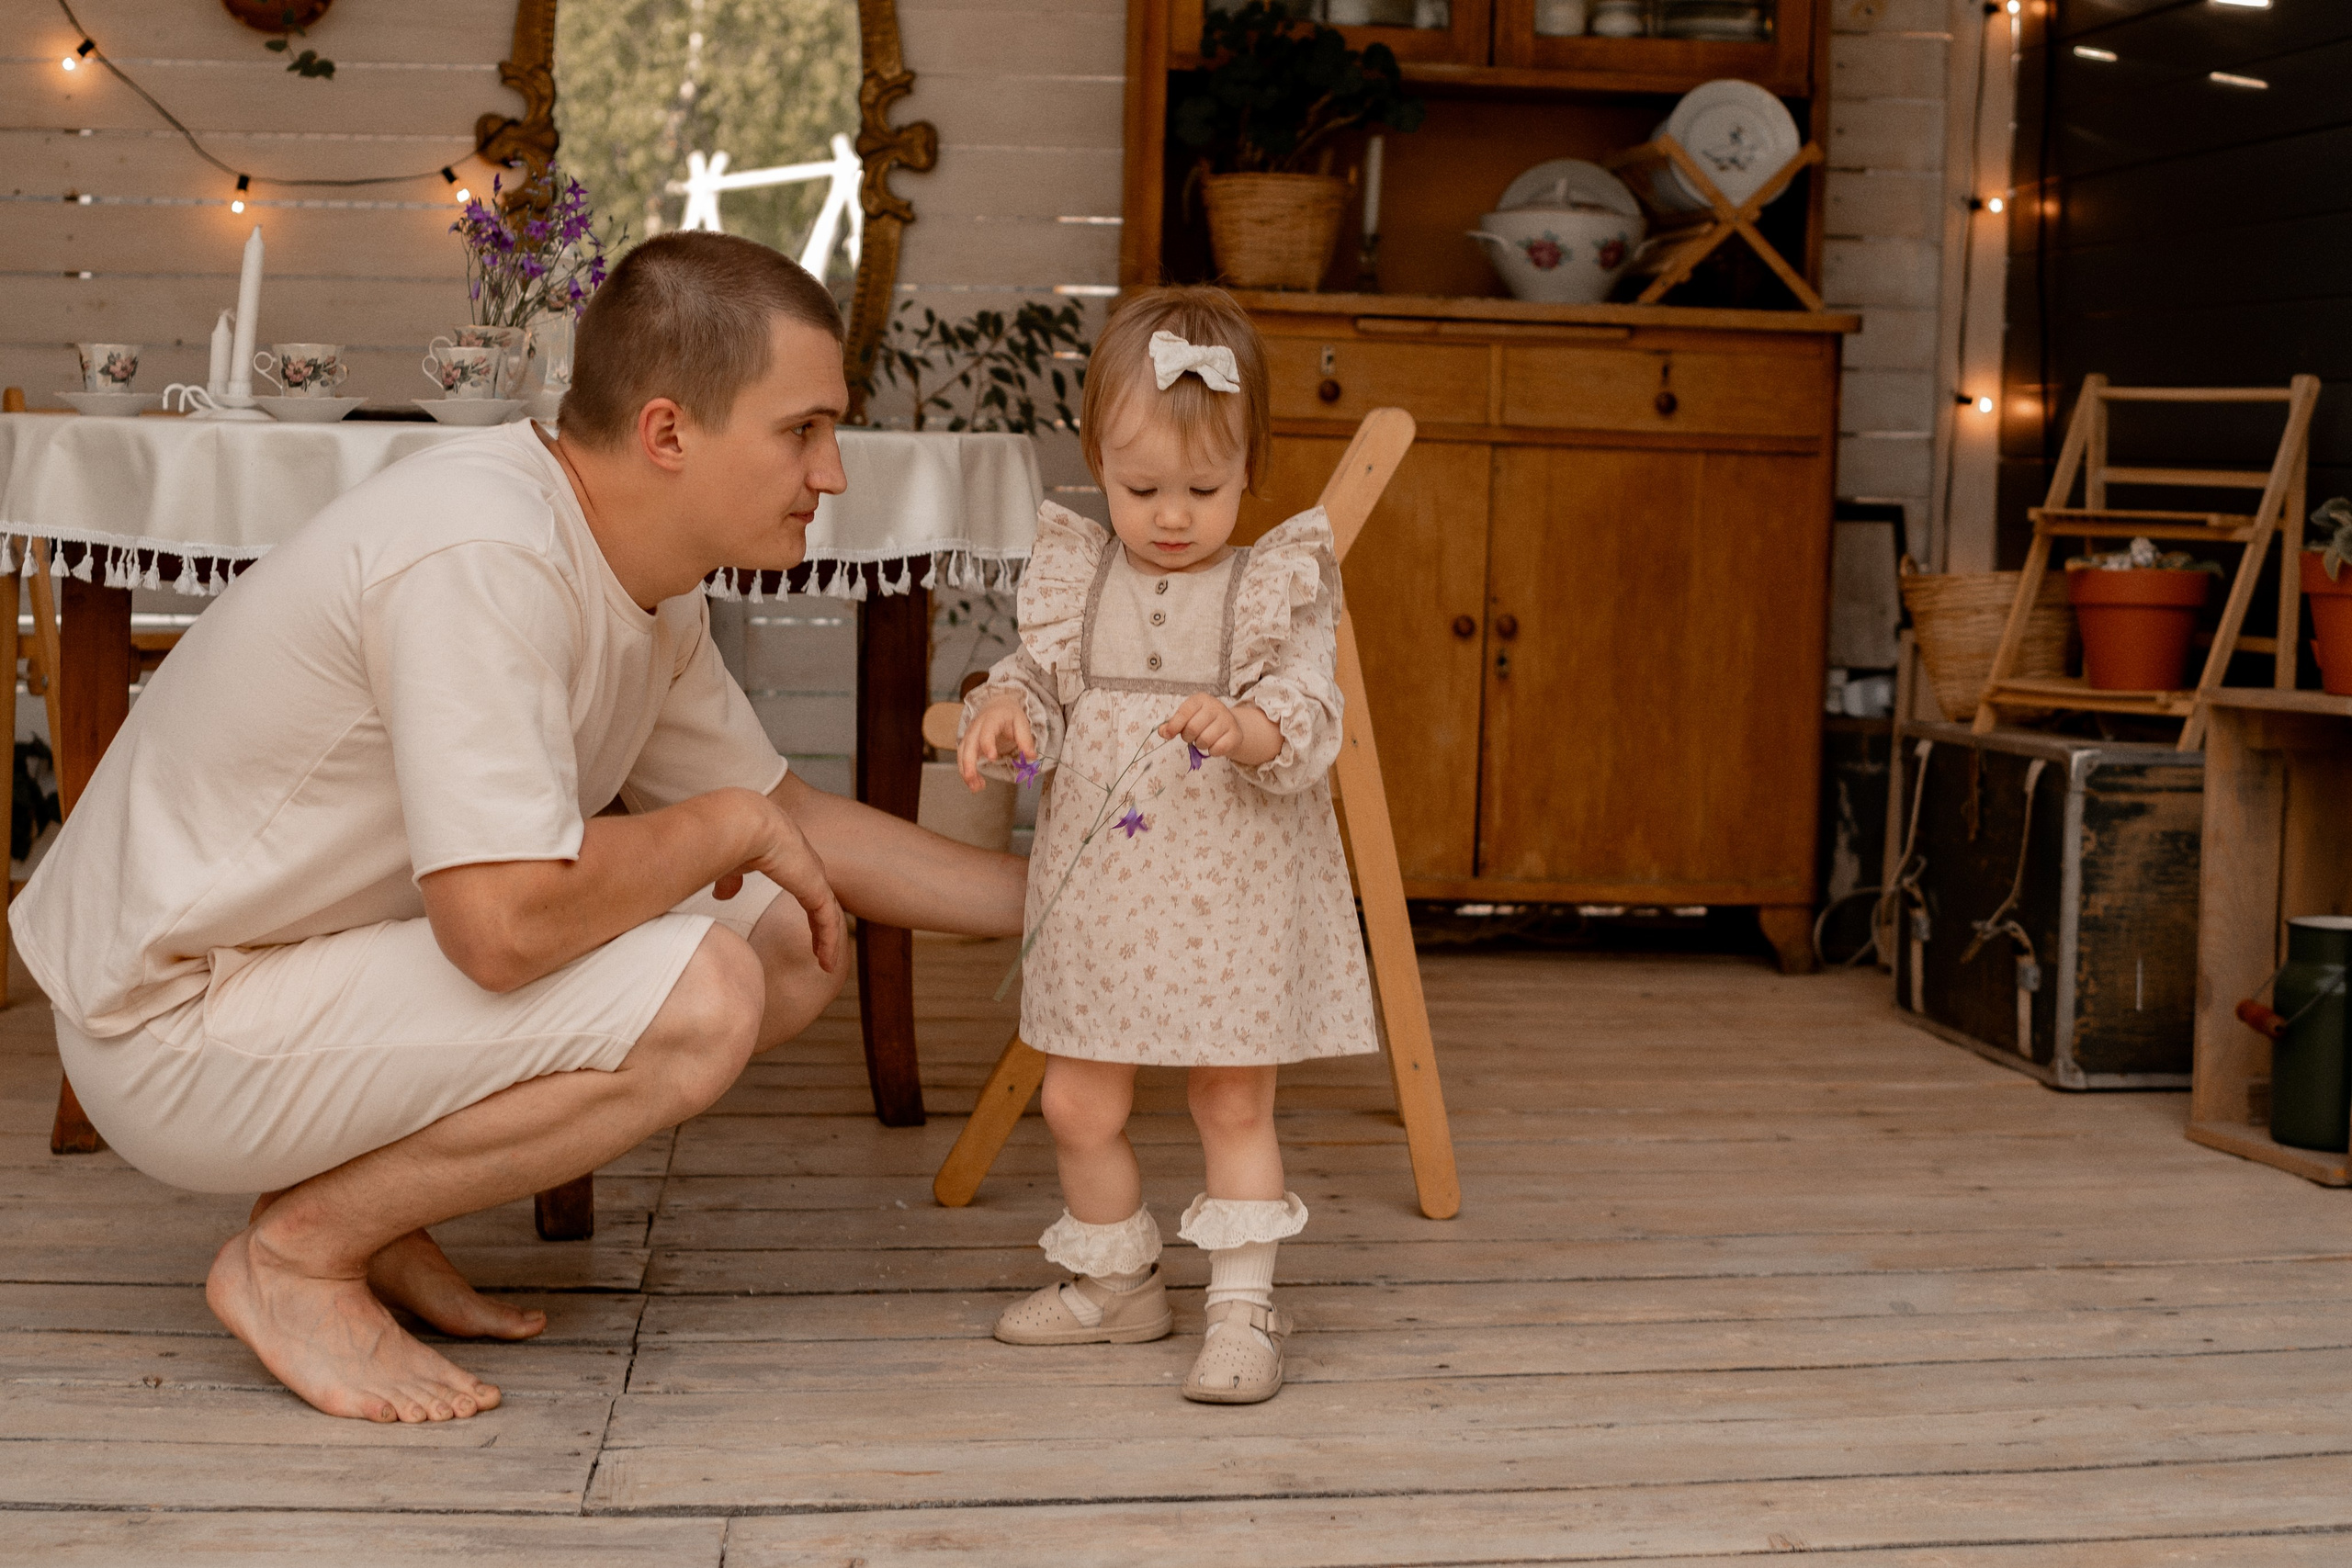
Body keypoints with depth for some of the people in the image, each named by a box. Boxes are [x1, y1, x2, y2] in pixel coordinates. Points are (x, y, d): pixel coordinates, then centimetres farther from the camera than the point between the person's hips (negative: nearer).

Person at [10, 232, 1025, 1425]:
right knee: (698, 998, -26)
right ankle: (300, 1249, -7)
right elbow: (505, 922, -34)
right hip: (177, 1029, -9)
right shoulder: (482, 554, -27)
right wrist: (727, 826, -17)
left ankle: (370, 1207, 9)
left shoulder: (648, 587, 3)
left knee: (790, 944, 3)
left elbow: (790, 820, 15)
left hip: (339, 959, 10)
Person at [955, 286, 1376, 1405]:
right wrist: (1001, 715, -16)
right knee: (1078, 1105, 10)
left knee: (1235, 1106, 5)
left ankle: (1242, 1309, 15)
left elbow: (1309, 718, -12)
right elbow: (1039, 684, 7)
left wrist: (1245, 727, -33)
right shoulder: (1074, 579, 4)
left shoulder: (1278, 585, -4)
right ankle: (1116, 1283, 30)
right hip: (1099, 894, 3)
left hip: (1234, 900, -3)